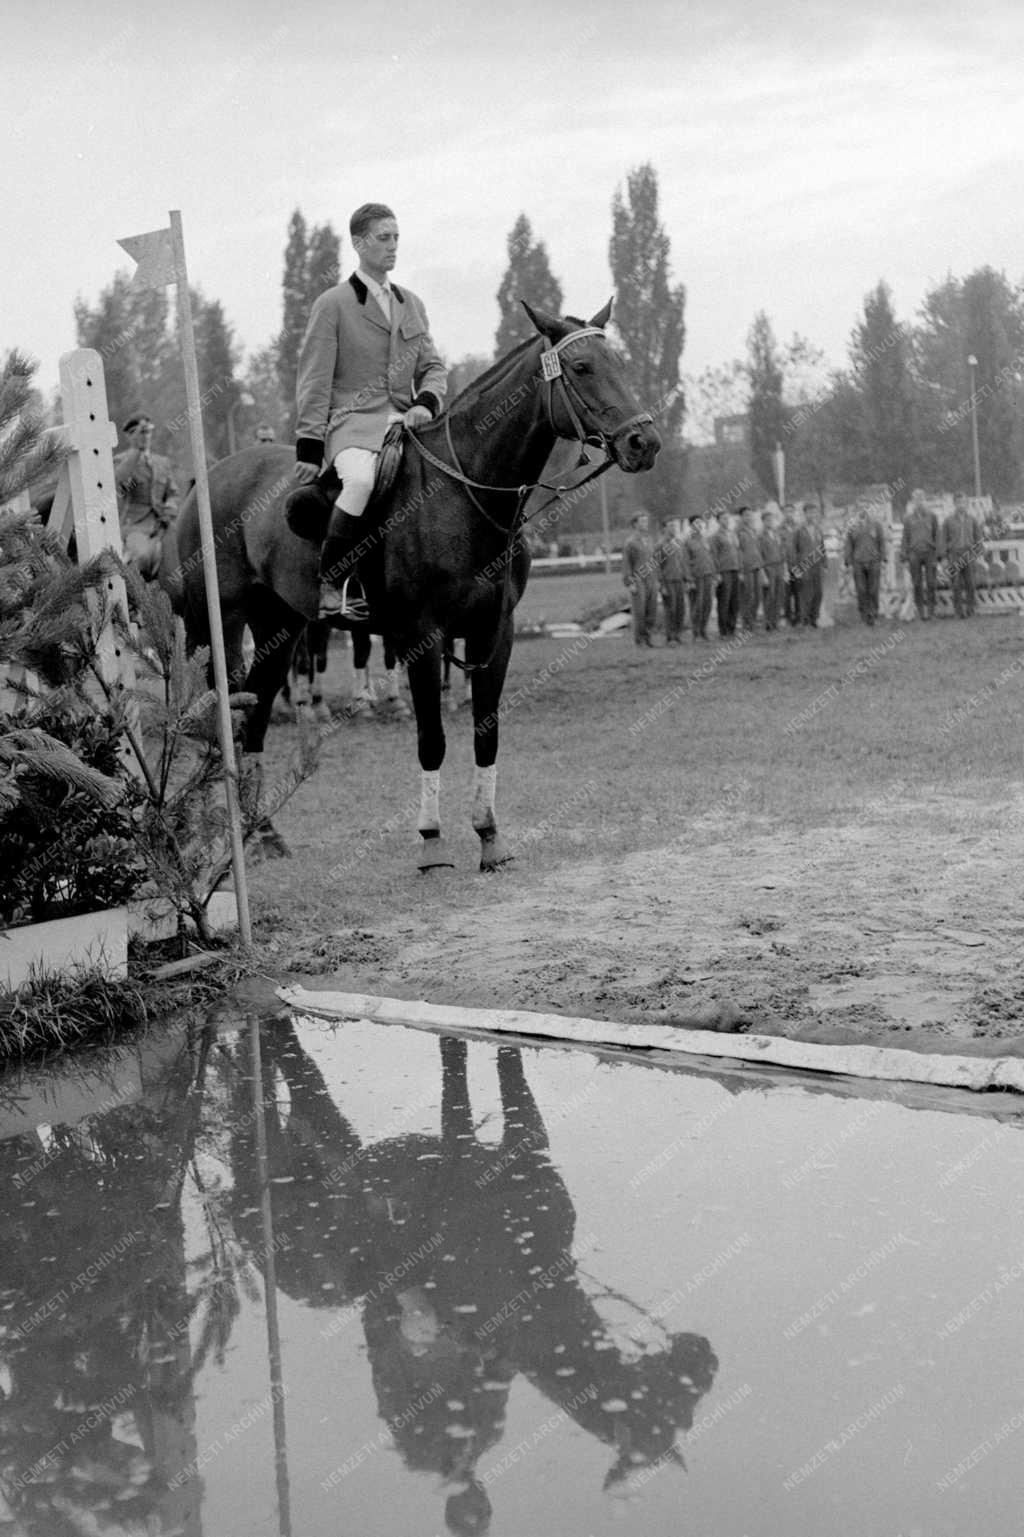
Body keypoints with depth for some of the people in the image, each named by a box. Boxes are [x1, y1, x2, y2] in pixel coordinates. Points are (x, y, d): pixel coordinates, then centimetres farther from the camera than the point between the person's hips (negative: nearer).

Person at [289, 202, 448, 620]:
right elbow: (314, 382, -1)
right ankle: (333, 585, -25)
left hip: (404, 423, 6)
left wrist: (426, 403, -5)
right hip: (353, 423, -6)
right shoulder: (333, 304, 2)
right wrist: (308, 449, -9)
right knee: (361, 481, -36)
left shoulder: (411, 304, 19)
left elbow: (433, 366, 18)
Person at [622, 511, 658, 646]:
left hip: (650, 581, 6)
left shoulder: (647, 539, 11)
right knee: (639, 612, -3)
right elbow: (626, 564, -11)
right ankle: (639, 639, 7)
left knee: (652, 611, 4)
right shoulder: (630, 542, -10)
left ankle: (646, 637, 16)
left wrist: (656, 580, 13)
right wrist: (629, 584, -18)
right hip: (637, 582, -6)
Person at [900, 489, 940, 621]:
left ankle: (931, 611, 2)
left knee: (931, 584, -3)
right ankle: (920, 612, 5)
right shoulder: (908, 518, 6)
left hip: (929, 553, 0)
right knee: (917, 585, 0)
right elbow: (905, 538, 8)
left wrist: (937, 556, -1)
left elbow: (936, 536, 6)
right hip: (914, 554, 0)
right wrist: (905, 558, 2)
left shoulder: (932, 517, 5)